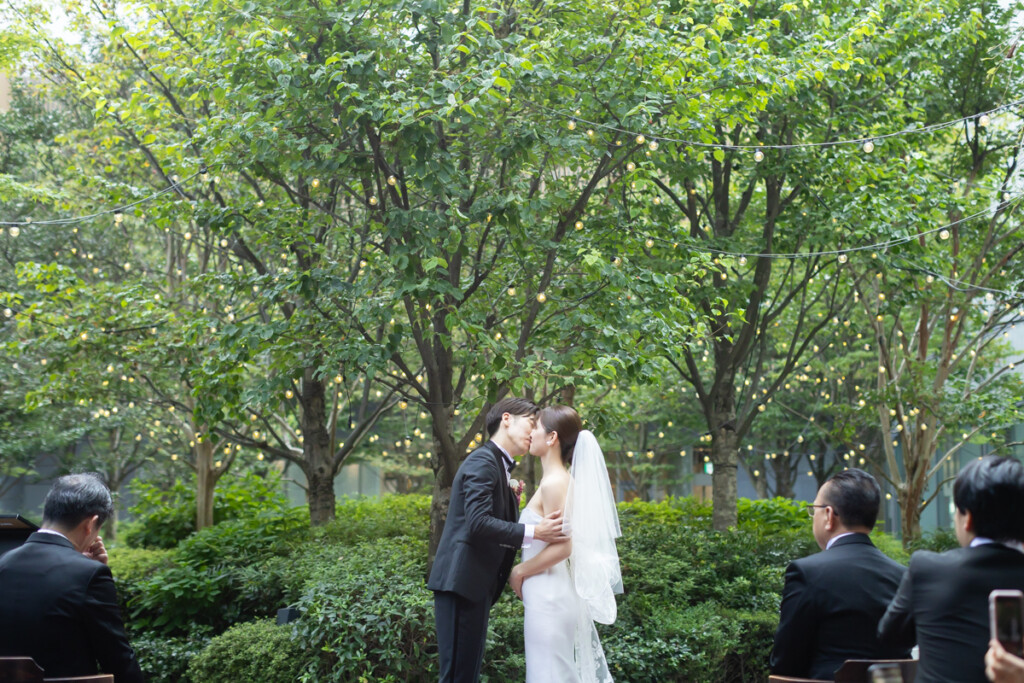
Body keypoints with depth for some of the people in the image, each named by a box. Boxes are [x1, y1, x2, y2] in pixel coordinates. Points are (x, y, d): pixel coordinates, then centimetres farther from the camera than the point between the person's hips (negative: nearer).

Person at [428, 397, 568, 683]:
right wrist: (533, 532, -25)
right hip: (462, 582, -10)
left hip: (476, 584, 10)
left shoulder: (499, 465, 19)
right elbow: (478, 522, -24)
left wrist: (513, 501, 5)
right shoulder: (483, 461, -11)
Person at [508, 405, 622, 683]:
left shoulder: (554, 483, -16)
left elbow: (561, 547, -21)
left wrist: (520, 571, -9)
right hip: (555, 594, 9)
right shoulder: (561, 479, 12)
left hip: (548, 597, -9)